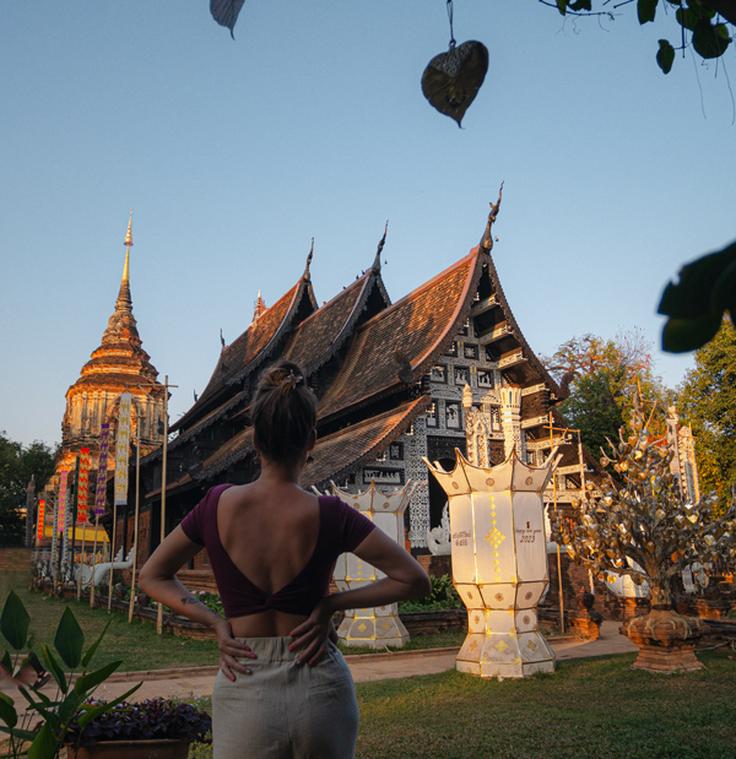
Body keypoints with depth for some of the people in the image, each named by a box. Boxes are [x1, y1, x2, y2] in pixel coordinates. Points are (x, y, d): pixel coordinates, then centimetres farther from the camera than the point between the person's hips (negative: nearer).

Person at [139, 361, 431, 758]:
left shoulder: (218, 505, -9)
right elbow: (414, 580, -10)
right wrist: (331, 604, -5)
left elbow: (152, 577, 5)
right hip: (321, 689, 0)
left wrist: (216, 622, -1)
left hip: (244, 694, 1)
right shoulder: (329, 515, -14)